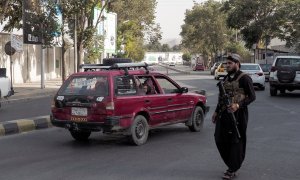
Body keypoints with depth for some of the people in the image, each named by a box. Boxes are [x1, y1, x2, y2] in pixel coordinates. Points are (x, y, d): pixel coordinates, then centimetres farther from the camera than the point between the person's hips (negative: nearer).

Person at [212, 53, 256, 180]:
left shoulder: (244, 78, -9)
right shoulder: (226, 78, 14)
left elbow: (252, 96, -11)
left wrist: (238, 105, -24)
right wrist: (216, 111, 19)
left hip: (237, 114, -7)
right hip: (224, 114, 8)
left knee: (235, 142, 0)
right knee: (220, 139, 8)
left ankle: (232, 170, 10)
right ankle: (232, 164, 25)